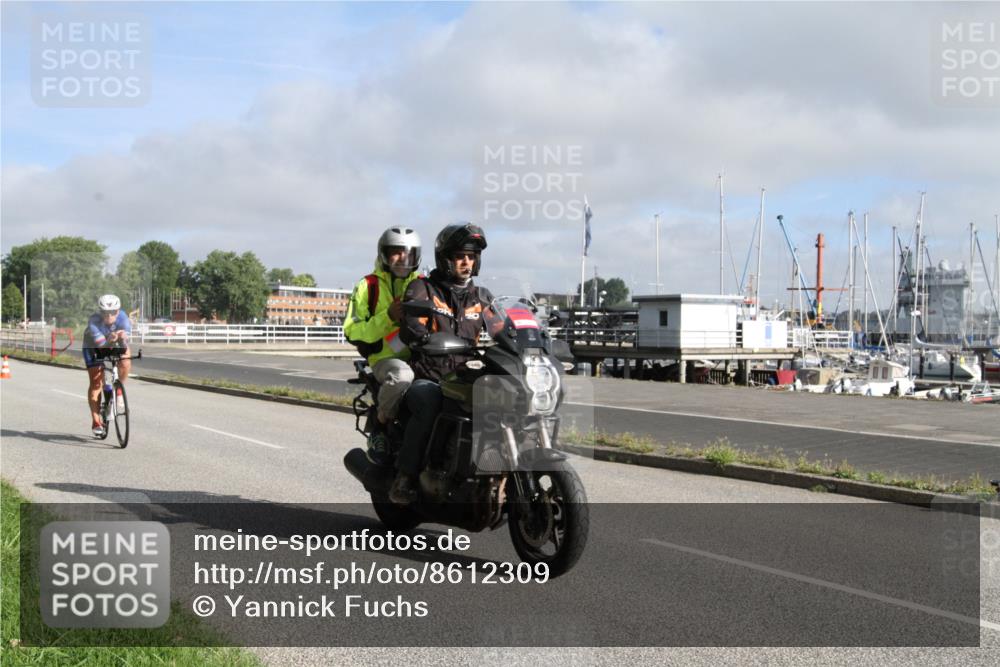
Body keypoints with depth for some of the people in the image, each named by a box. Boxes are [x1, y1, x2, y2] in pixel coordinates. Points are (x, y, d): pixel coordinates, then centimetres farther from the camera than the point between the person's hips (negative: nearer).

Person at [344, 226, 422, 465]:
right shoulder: (368, 286, 8)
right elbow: (352, 332, 0)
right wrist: (387, 317, -13)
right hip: (385, 358, -4)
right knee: (402, 376, -40)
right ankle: (379, 428, -16)